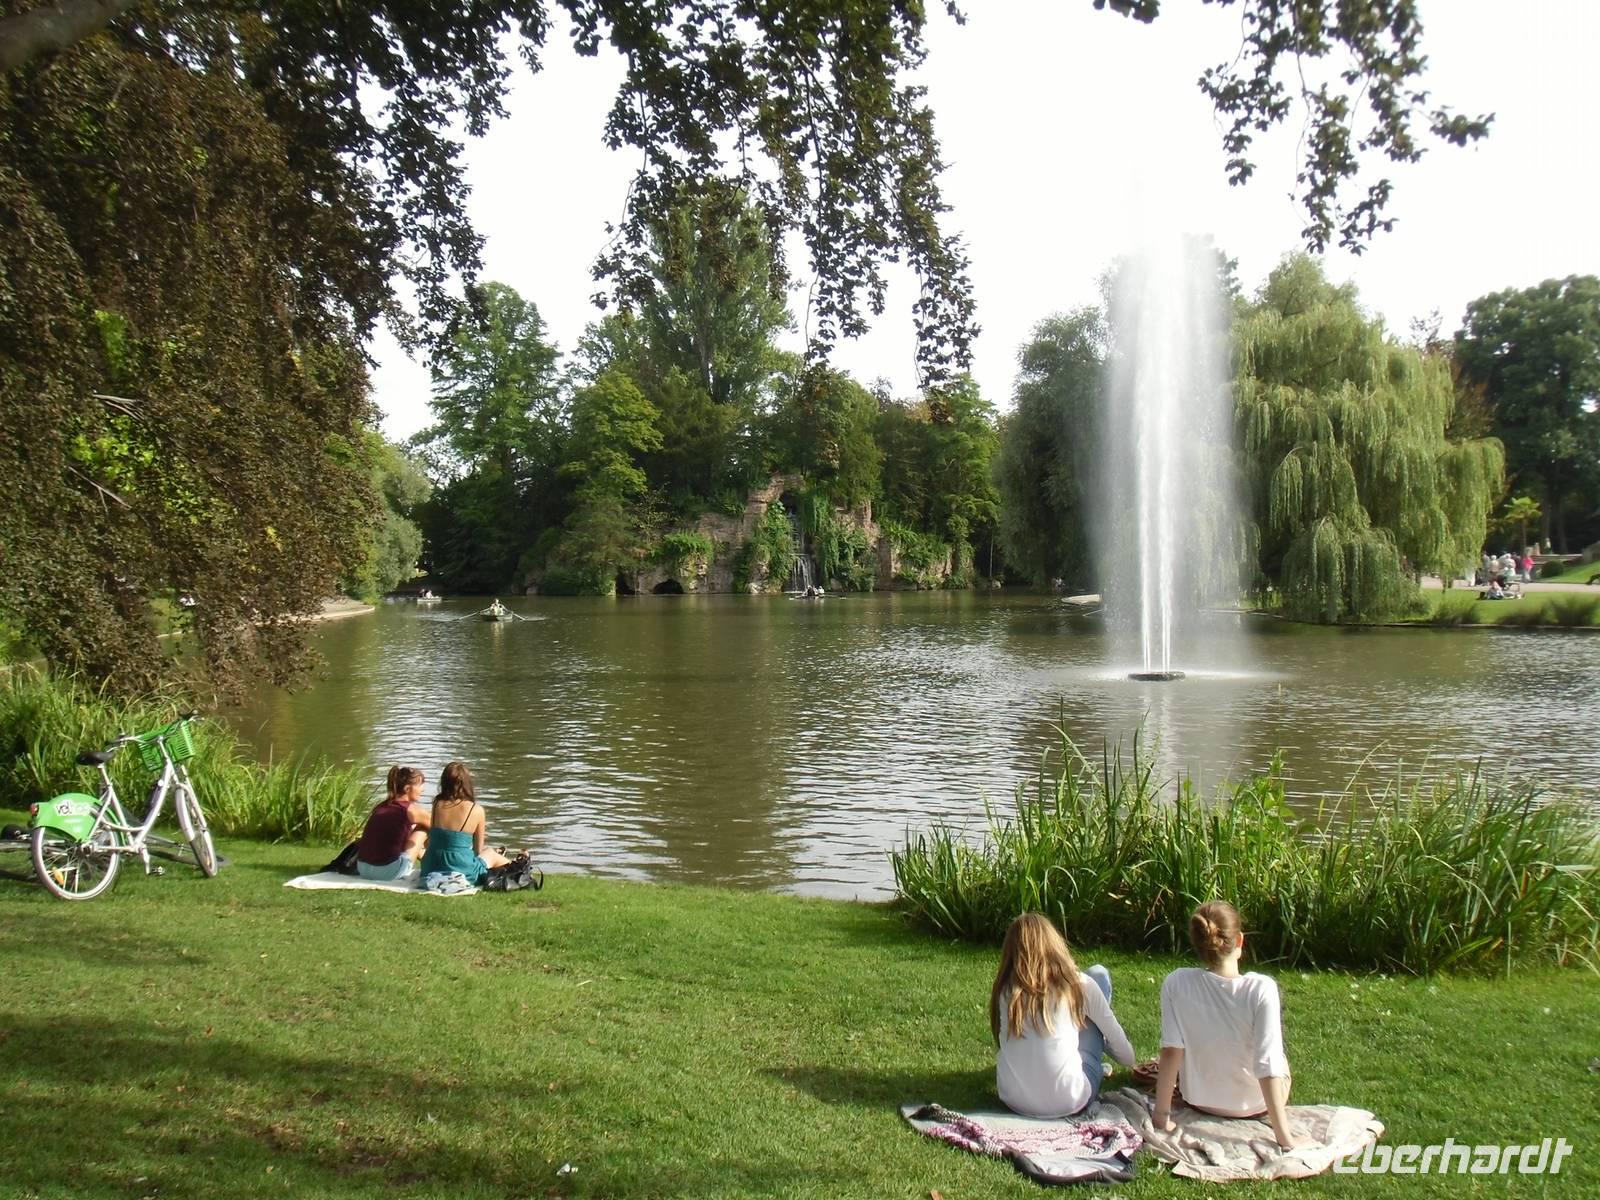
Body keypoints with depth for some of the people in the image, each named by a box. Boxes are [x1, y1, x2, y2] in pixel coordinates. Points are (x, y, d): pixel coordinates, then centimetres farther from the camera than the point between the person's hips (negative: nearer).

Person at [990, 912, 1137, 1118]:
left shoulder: (1005, 989, 1)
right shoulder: (1078, 983, -4)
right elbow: (1114, 1034, 9)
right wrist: (1130, 1061, 32)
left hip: (1013, 1101, 3)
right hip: (1068, 1102, -3)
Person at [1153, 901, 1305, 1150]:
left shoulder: (1176, 983, -23)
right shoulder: (1261, 989, -29)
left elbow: (1171, 1051, -20)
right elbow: (1268, 1067, -28)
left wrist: (1161, 1114, -11)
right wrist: (1283, 1135, -20)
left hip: (1198, 1101, 2)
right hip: (1255, 1106, -2)